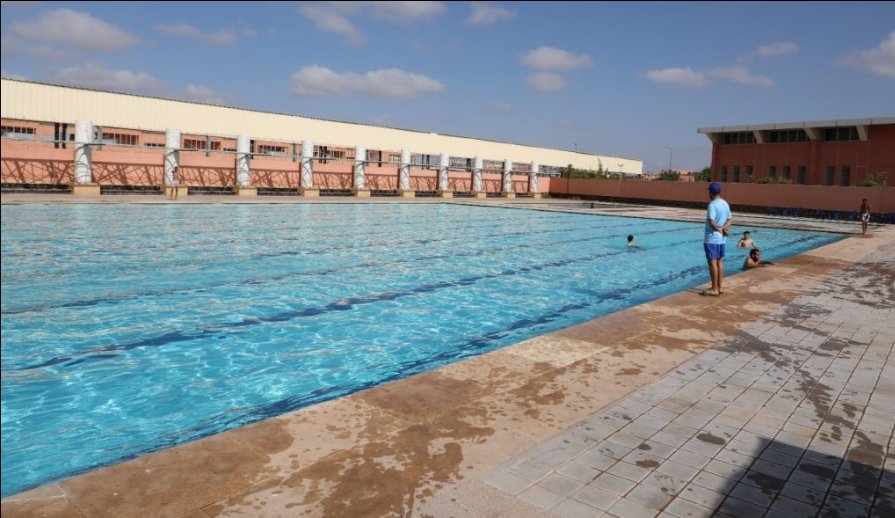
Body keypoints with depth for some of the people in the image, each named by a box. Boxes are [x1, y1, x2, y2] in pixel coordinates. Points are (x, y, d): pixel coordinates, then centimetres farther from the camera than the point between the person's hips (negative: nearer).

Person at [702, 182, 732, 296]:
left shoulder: (712, 204, -17)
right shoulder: (725, 204, 10)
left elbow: (711, 222, -26)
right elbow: (730, 220, 11)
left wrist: (719, 229, -10)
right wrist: (724, 228, -4)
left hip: (712, 238, -8)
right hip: (722, 238, 9)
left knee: (712, 262, -4)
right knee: (719, 261, 14)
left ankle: (714, 289, -2)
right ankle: (720, 287, 19)